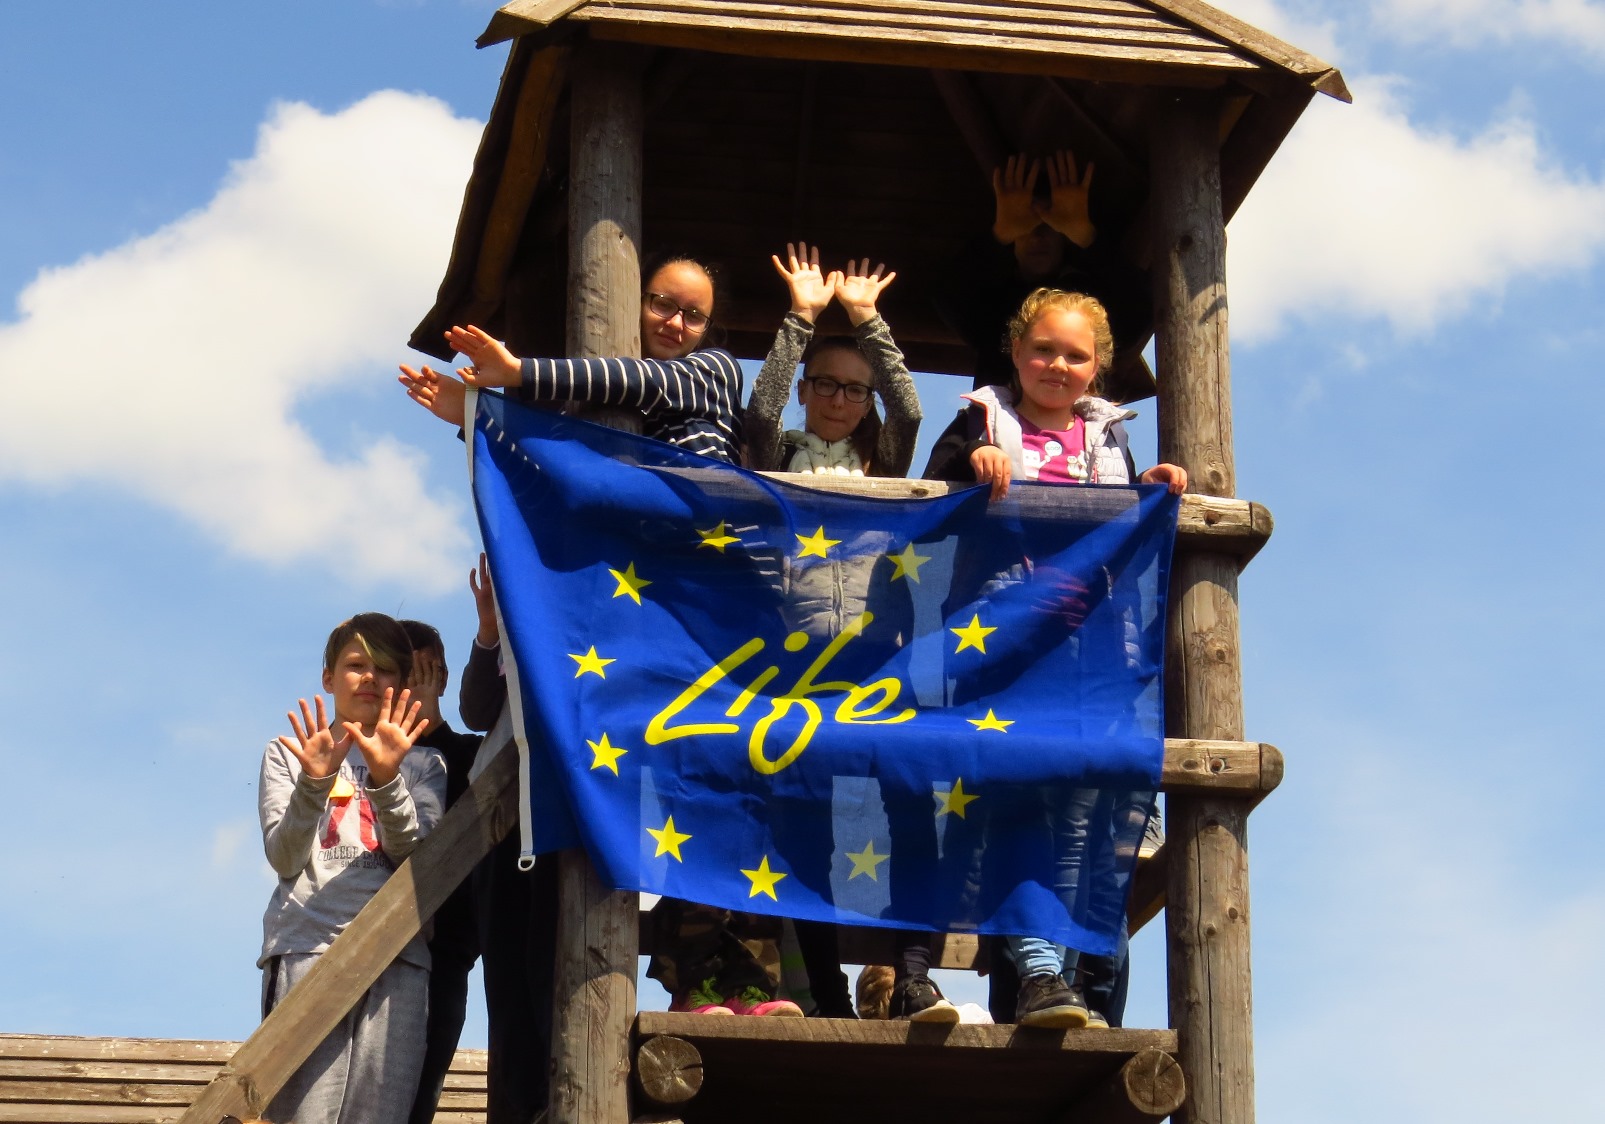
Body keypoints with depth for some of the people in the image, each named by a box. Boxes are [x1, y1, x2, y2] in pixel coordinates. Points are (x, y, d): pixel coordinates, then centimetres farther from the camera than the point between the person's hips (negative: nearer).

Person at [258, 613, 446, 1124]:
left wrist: (387, 779, -13)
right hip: (307, 947, -1)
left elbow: (417, 856, 3)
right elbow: (284, 857, 2)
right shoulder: (288, 754, 17)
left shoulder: (423, 764, 20)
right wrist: (315, 781, -14)